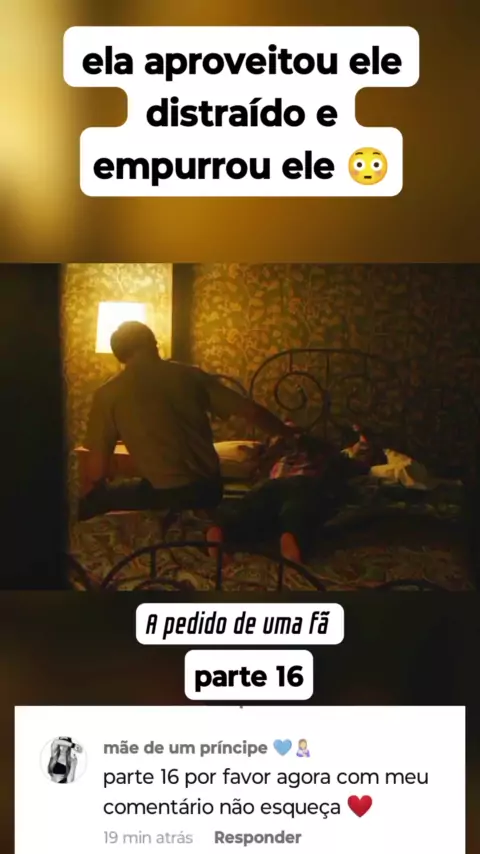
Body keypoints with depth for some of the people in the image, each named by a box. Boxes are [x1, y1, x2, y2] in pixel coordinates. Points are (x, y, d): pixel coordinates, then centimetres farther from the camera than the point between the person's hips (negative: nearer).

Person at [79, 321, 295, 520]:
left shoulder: (108, 394, -3)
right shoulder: (189, 374, 5)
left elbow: (98, 467, -1)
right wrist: (286, 432, 23)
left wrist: (87, 496, 20)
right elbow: (251, 411, 6)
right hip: (209, 488, 5)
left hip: (166, 494, -5)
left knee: (91, 501, 15)